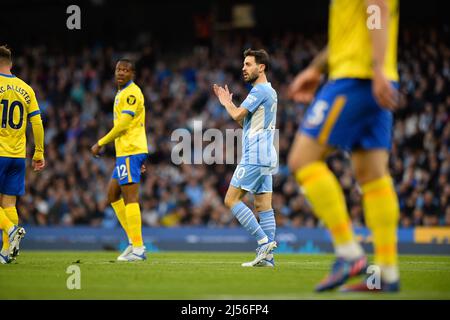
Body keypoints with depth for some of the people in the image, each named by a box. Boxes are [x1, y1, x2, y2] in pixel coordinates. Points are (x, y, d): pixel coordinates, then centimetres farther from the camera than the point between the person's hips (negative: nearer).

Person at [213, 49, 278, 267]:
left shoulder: (261, 90, -11)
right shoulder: (269, 91, 21)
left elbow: (238, 115, -17)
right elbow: (245, 122, 26)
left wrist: (226, 102, 4)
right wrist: (227, 102, 21)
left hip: (255, 157, -10)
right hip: (265, 157, 10)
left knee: (231, 199, -8)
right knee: (263, 206, 4)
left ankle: (264, 241, -15)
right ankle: (267, 256, 0)